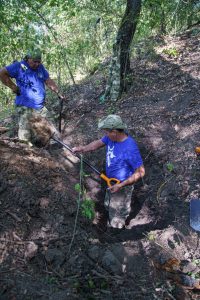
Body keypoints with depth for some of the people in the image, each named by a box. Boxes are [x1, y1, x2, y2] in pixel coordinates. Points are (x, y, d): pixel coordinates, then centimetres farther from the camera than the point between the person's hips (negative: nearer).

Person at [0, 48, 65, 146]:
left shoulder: (40, 67, 11)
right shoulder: (19, 66, -4)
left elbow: (49, 81, 17)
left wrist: (58, 93, 10)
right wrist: (13, 87, -7)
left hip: (41, 107, 6)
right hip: (25, 107, -6)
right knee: (25, 138, -7)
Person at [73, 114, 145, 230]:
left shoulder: (130, 149, -36)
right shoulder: (112, 137, -12)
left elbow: (140, 172, -29)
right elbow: (99, 143, 7)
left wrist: (121, 185, -30)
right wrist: (83, 149, -3)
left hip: (122, 186, -8)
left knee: (117, 219, 16)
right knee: (109, 206, 33)